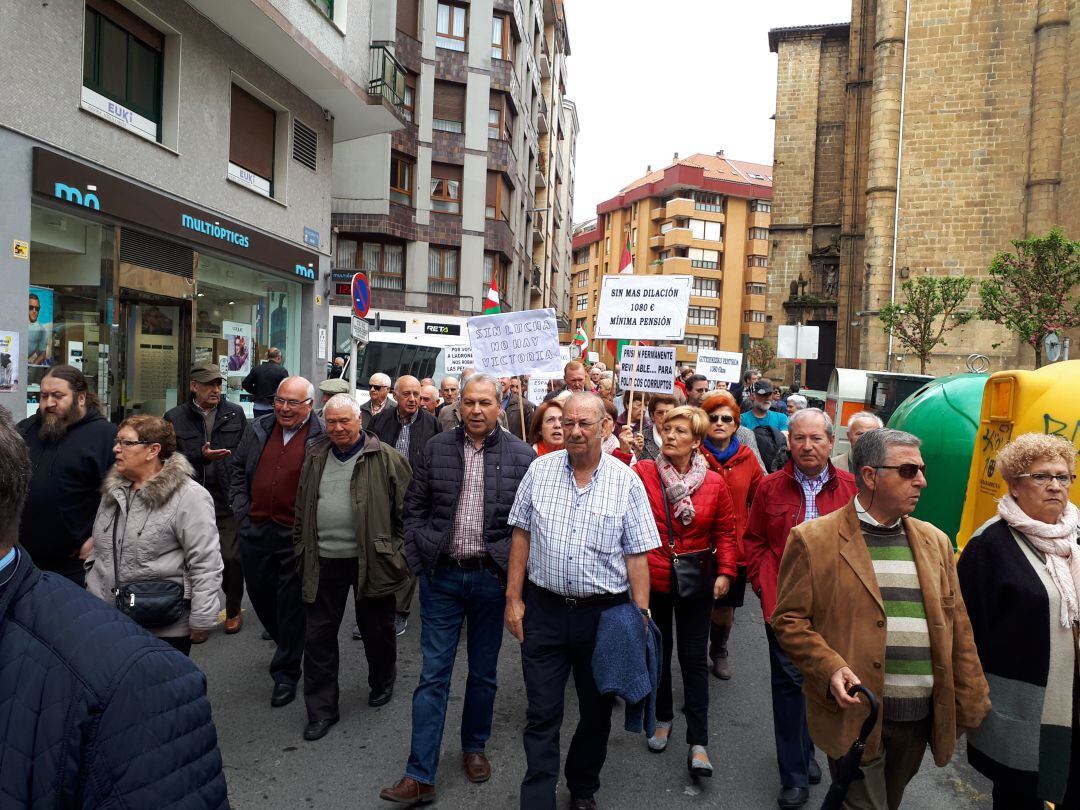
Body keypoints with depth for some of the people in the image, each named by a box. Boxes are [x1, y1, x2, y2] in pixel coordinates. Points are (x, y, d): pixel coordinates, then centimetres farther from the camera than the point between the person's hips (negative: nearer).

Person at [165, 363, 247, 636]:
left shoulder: (235, 413, 5)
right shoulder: (175, 418, 3)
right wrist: (200, 456, -17)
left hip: (227, 497, 0)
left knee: (231, 557, -4)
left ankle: (233, 610, 20)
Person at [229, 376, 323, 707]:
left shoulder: (322, 438, -10)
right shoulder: (257, 429, 7)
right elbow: (238, 470, 15)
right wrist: (241, 509, 6)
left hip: (296, 535, -5)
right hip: (255, 530, 6)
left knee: (291, 602, 5)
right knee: (259, 592, 19)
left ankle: (286, 672, 21)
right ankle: (285, 642, 46)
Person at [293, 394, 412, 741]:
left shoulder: (386, 458, -6)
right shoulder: (315, 458, 9)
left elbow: (406, 508, -5)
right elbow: (302, 509, 15)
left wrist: (398, 553, -6)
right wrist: (302, 552, 13)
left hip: (371, 560, -4)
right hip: (323, 562, 4)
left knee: (376, 630, 13)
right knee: (318, 635, 8)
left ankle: (382, 685, 39)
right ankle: (321, 709, 22)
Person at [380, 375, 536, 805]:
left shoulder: (522, 456, -5)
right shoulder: (436, 448, 0)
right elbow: (414, 508, 5)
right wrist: (418, 561, -1)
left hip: (492, 577, 0)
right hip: (441, 576, 1)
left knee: (483, 672, 16)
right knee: (433, 675, 5)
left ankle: (474, 747, 38)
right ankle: (420, 775, 13)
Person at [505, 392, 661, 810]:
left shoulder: (626, 481, -5)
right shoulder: (539, 469, -1)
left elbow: (637, 554, -4)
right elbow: (521, 535, 4)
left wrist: (641, 614, -7)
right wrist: (513, 598, 2)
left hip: (603, 612, 0)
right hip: (543, 610, 0)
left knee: (596, 711, 17)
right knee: (542, 714, 7)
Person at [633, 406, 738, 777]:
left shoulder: (714, 483, -3)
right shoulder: (643, 472, -8)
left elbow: (725, 531, 2)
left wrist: (725, 572, -5)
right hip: (652, 580, 0)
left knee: (694, 659, 5)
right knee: (657, 652, 17)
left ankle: (698, 742, 15)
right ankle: (663, 718, 39)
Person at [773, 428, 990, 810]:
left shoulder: (935, 542, 6)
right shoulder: (813, 539, -10)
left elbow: (957, 629, 9)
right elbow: (789, 620, -8)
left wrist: (970, 707, 9)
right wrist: (830, 669, -21)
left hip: (921, 717, 5)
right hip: (856, 715, -5)